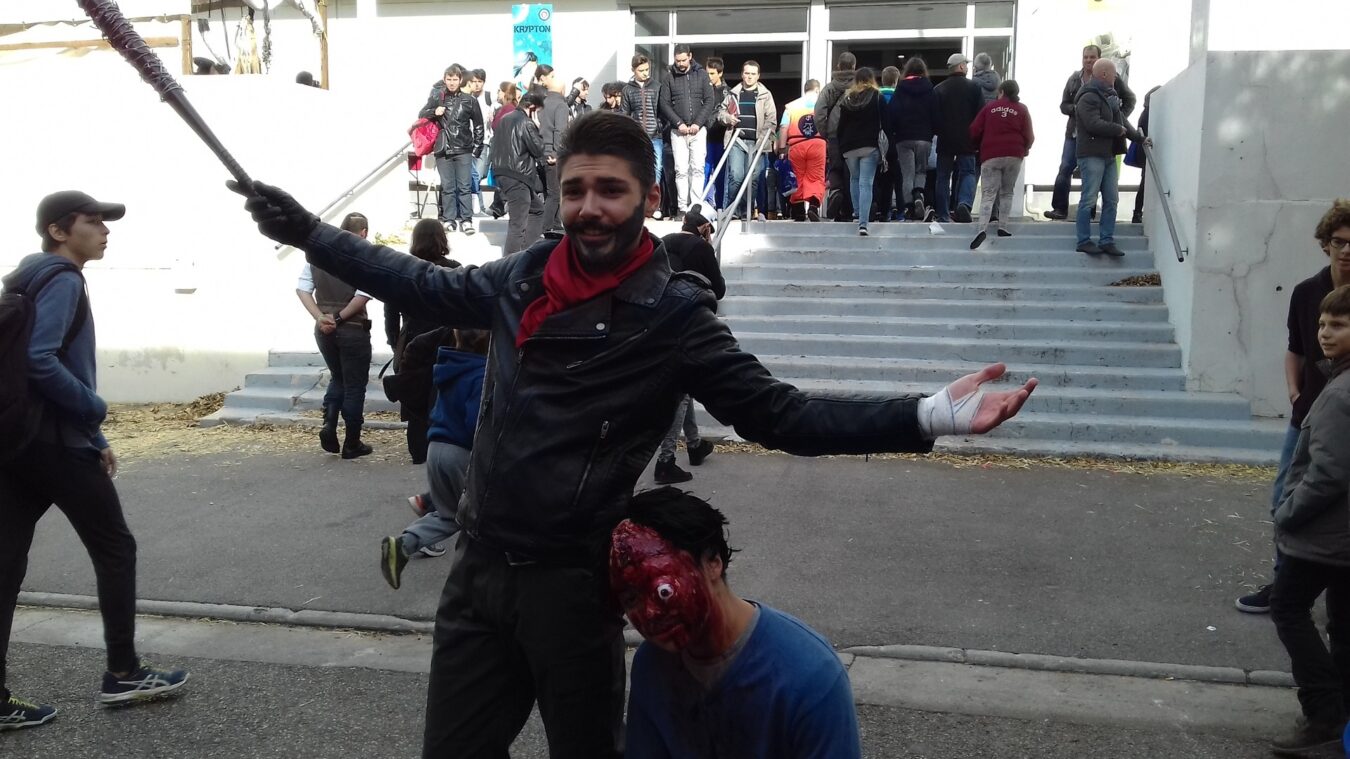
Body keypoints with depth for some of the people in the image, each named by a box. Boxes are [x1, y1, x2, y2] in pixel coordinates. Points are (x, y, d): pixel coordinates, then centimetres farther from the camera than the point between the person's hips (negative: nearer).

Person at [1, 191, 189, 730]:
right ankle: (122, 674, 14)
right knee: (115, 550, 5)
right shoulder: (62, 278, -11)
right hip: (56, 443, -9)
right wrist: (95, 409, -13)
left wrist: (93, 438, 18)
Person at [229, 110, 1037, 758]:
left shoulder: (671, 314, -12)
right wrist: (307, 231, 24)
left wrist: (925, 416, -25)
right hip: (479, 565, 5)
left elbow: (779, 413, -13)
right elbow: (428, 286, 19)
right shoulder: (525, 276, 2)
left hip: (570, 582, -4)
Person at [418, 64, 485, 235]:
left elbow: (478, 125, 7)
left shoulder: (469, 100, 2)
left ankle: (466, 220, 4)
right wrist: (434, 112, -8)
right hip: (443, 150, 1)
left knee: (465, 186, -1)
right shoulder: (437, 97, 4)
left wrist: (477, 147, 3)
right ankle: (449, 220, 10)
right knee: (447, 187, 5)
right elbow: (421, 115, 13)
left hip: (464, 150, -1)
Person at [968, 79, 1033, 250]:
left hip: (990, 156, 0)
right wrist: (1024, 149, 25)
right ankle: (1003, 227, 8)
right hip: (1014, 156, 1)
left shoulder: (989, 107, 9)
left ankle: (983, 229, -23)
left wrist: (980, 147, 23)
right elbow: (1029, 136, 4)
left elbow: (974, 131, 5)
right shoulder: (1022, 110, 8)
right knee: (1007, 192, 14)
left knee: (989, 194, -4)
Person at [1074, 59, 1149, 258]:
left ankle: (1106, 241, 12)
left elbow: (1121, 120, 23)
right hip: (1092, 154, -9)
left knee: (1111, 200, 7)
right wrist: (1118, 129, -10)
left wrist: (1140, 138, 17)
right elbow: (1094, 124, -23)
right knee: (1089, 200, -5)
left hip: (1109, 155, 9)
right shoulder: (1088, 97, -12)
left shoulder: (1109, 95, 19)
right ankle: (1084, 241, 1)